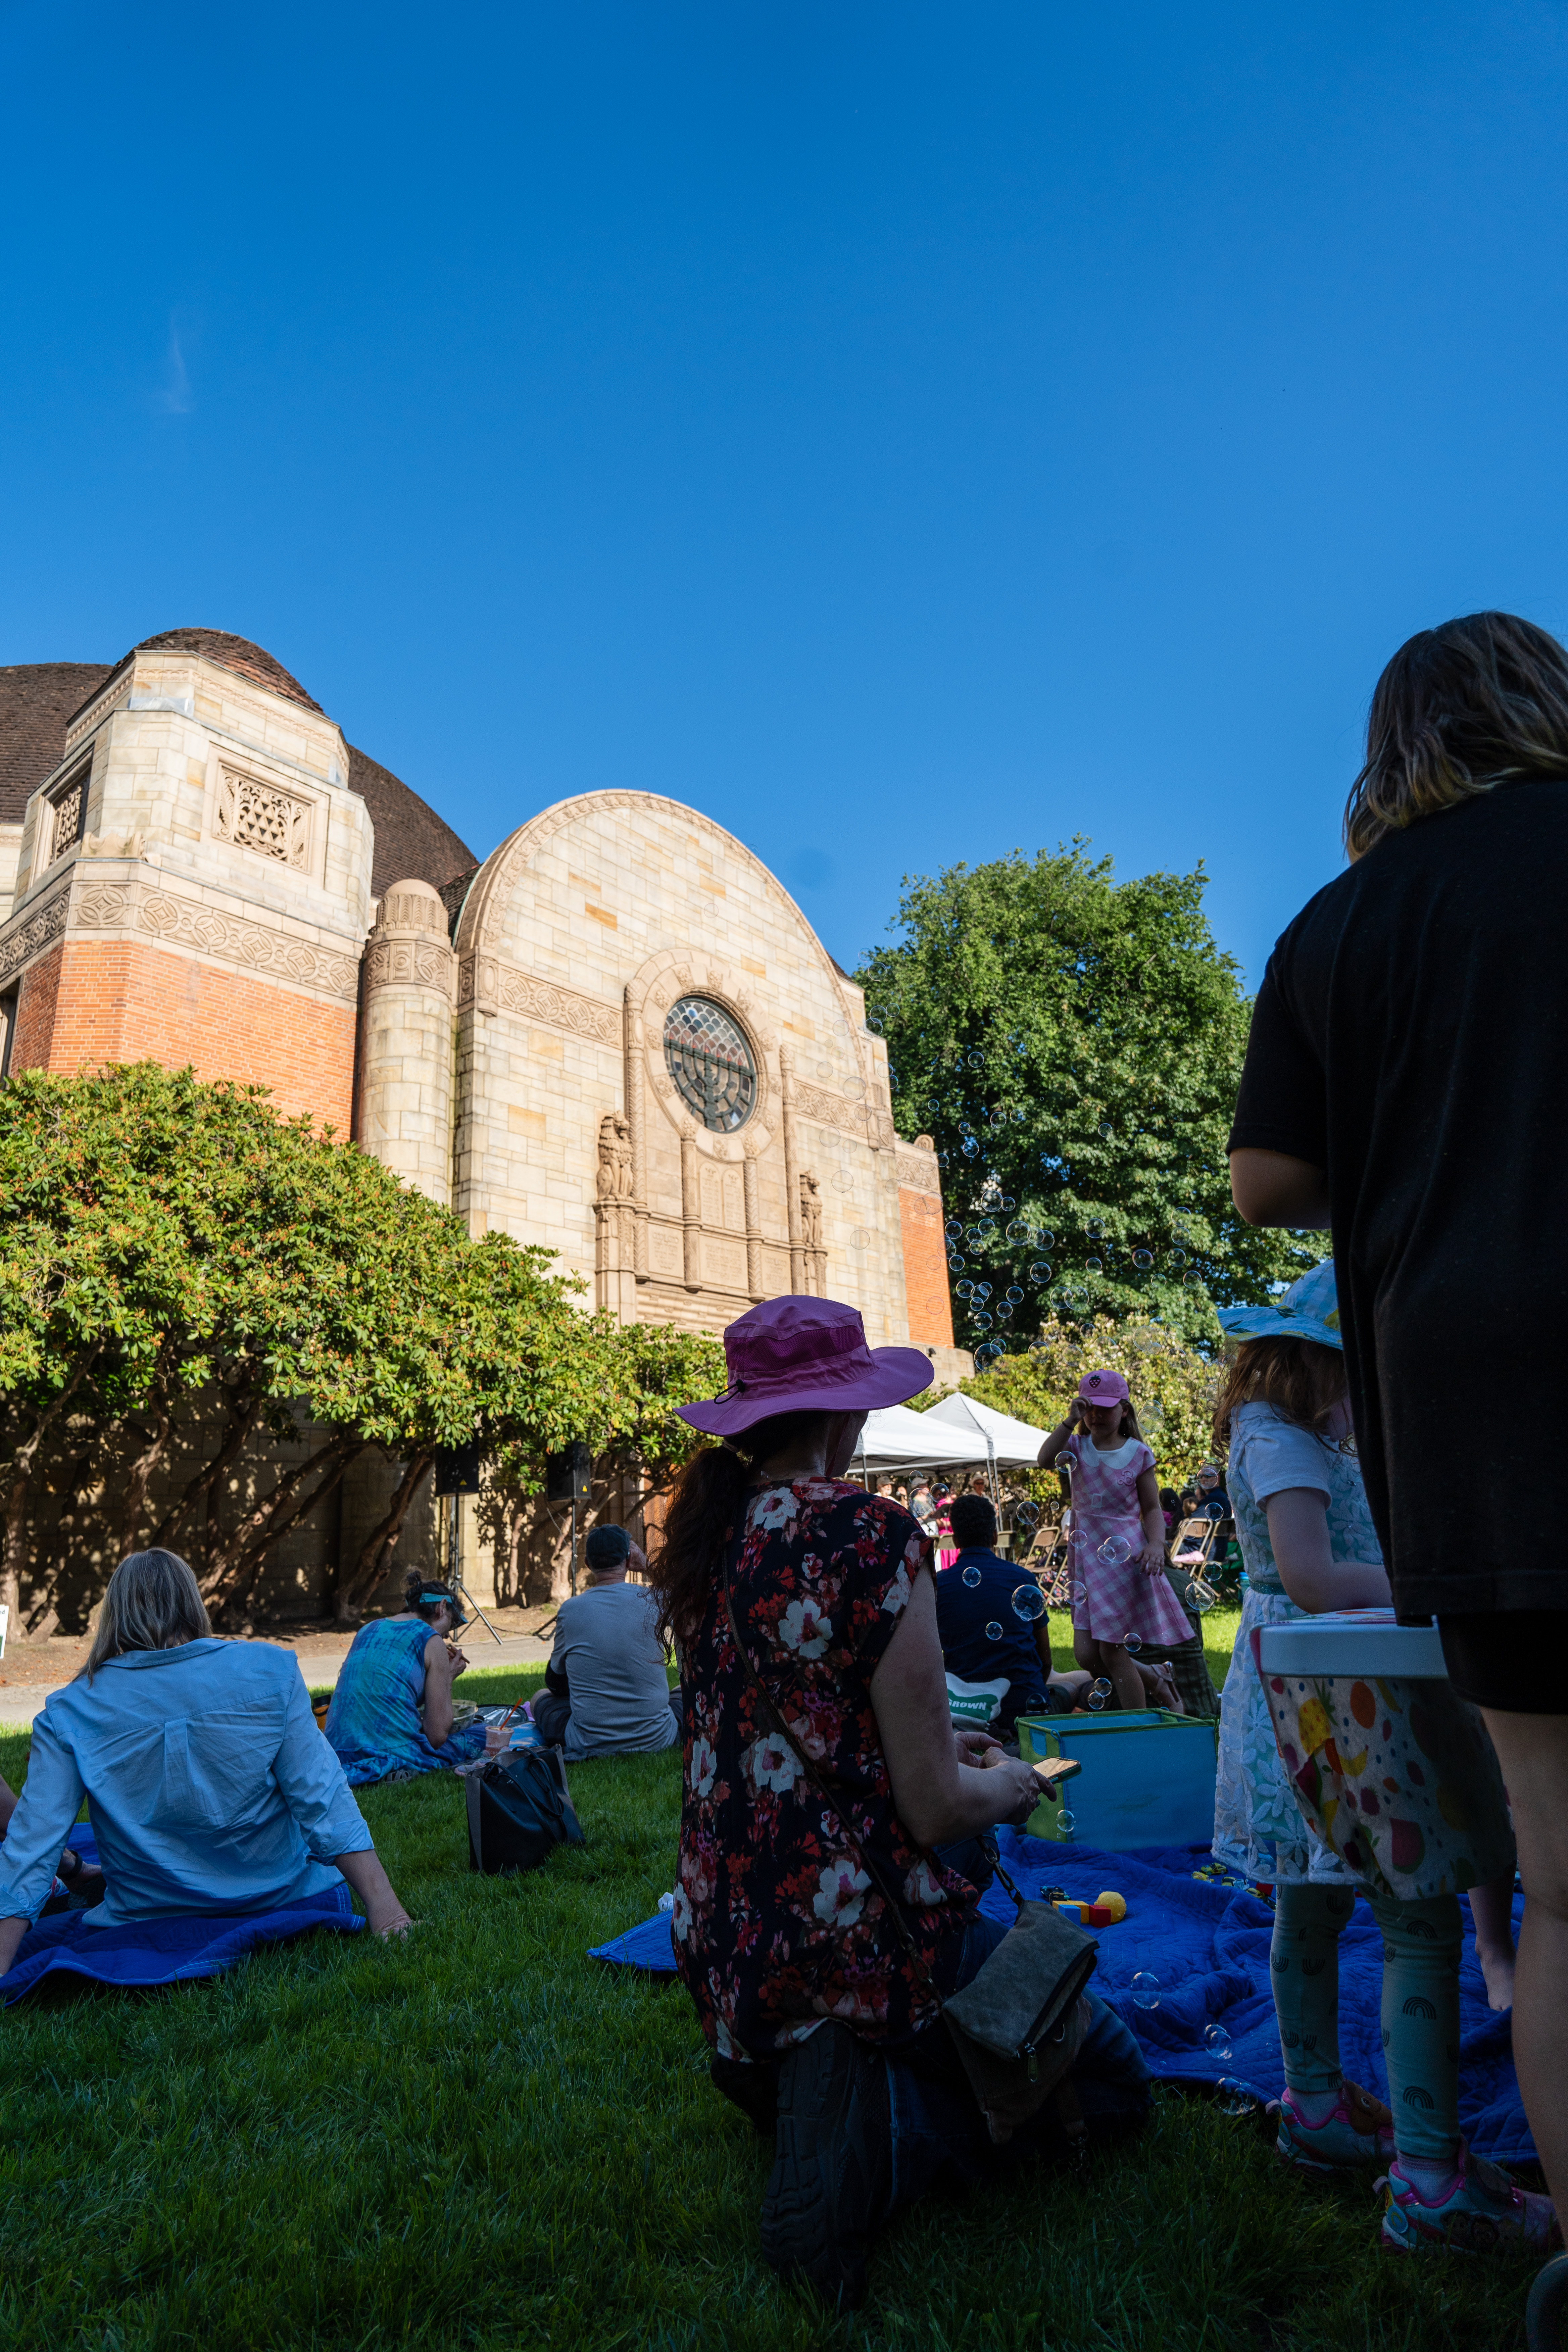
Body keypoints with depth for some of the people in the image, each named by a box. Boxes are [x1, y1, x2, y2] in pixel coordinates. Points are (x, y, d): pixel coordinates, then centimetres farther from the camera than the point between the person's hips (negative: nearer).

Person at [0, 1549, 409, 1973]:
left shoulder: (68, 1713, -9)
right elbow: (321, 1800, -15)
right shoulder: (270, 1671, -12)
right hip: (274, 1900, -3)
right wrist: (381, 1900, -14)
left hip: (147, 1919, 3)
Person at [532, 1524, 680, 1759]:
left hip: (590, 1744, -1)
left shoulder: (570, 1610, -5)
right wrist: (646, 1566, 20)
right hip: (655, 1739, 1)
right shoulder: (654, 1600, -7)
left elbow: (554, 1682, 9)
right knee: (684, 1694, 30)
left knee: (541, 1697, 26)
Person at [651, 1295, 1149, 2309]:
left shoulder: (708, 1532, 0)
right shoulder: (874, 1535, -21)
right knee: (1112, 2074, 17)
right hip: (856, 1932, -7)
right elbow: (934, 1809, -19)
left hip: (723, 1944, 7)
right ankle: (878, 2124, -5)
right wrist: (1007, 1782, 3)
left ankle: (785, 2070, 13)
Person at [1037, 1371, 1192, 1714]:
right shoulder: (1077, 1448, 3)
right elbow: (1045, 1461, -19)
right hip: (1087, 1555, 3)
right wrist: (1070, 1420, -24)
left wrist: (1157, 1544, -15)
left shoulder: (1139, 1453, -1)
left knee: (1112, 1651, -4)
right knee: (1085, 1653, 1)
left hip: (1125, 1554, -3)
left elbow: (1152, 1508, 2)